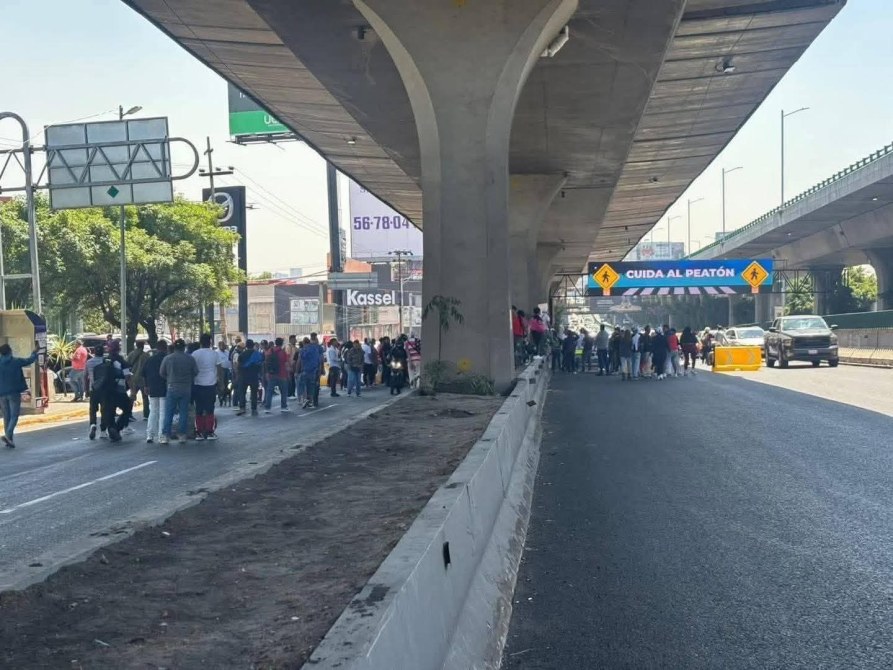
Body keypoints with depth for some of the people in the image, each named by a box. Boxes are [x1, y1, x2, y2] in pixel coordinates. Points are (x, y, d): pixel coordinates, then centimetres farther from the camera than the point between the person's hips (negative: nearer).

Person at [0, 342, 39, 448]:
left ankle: (10, 440, 11)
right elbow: (30, 360, 10)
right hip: (14, 392, -4)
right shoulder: (16, 362, -4)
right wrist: (35, 352, 28)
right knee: (14, 415, -1)